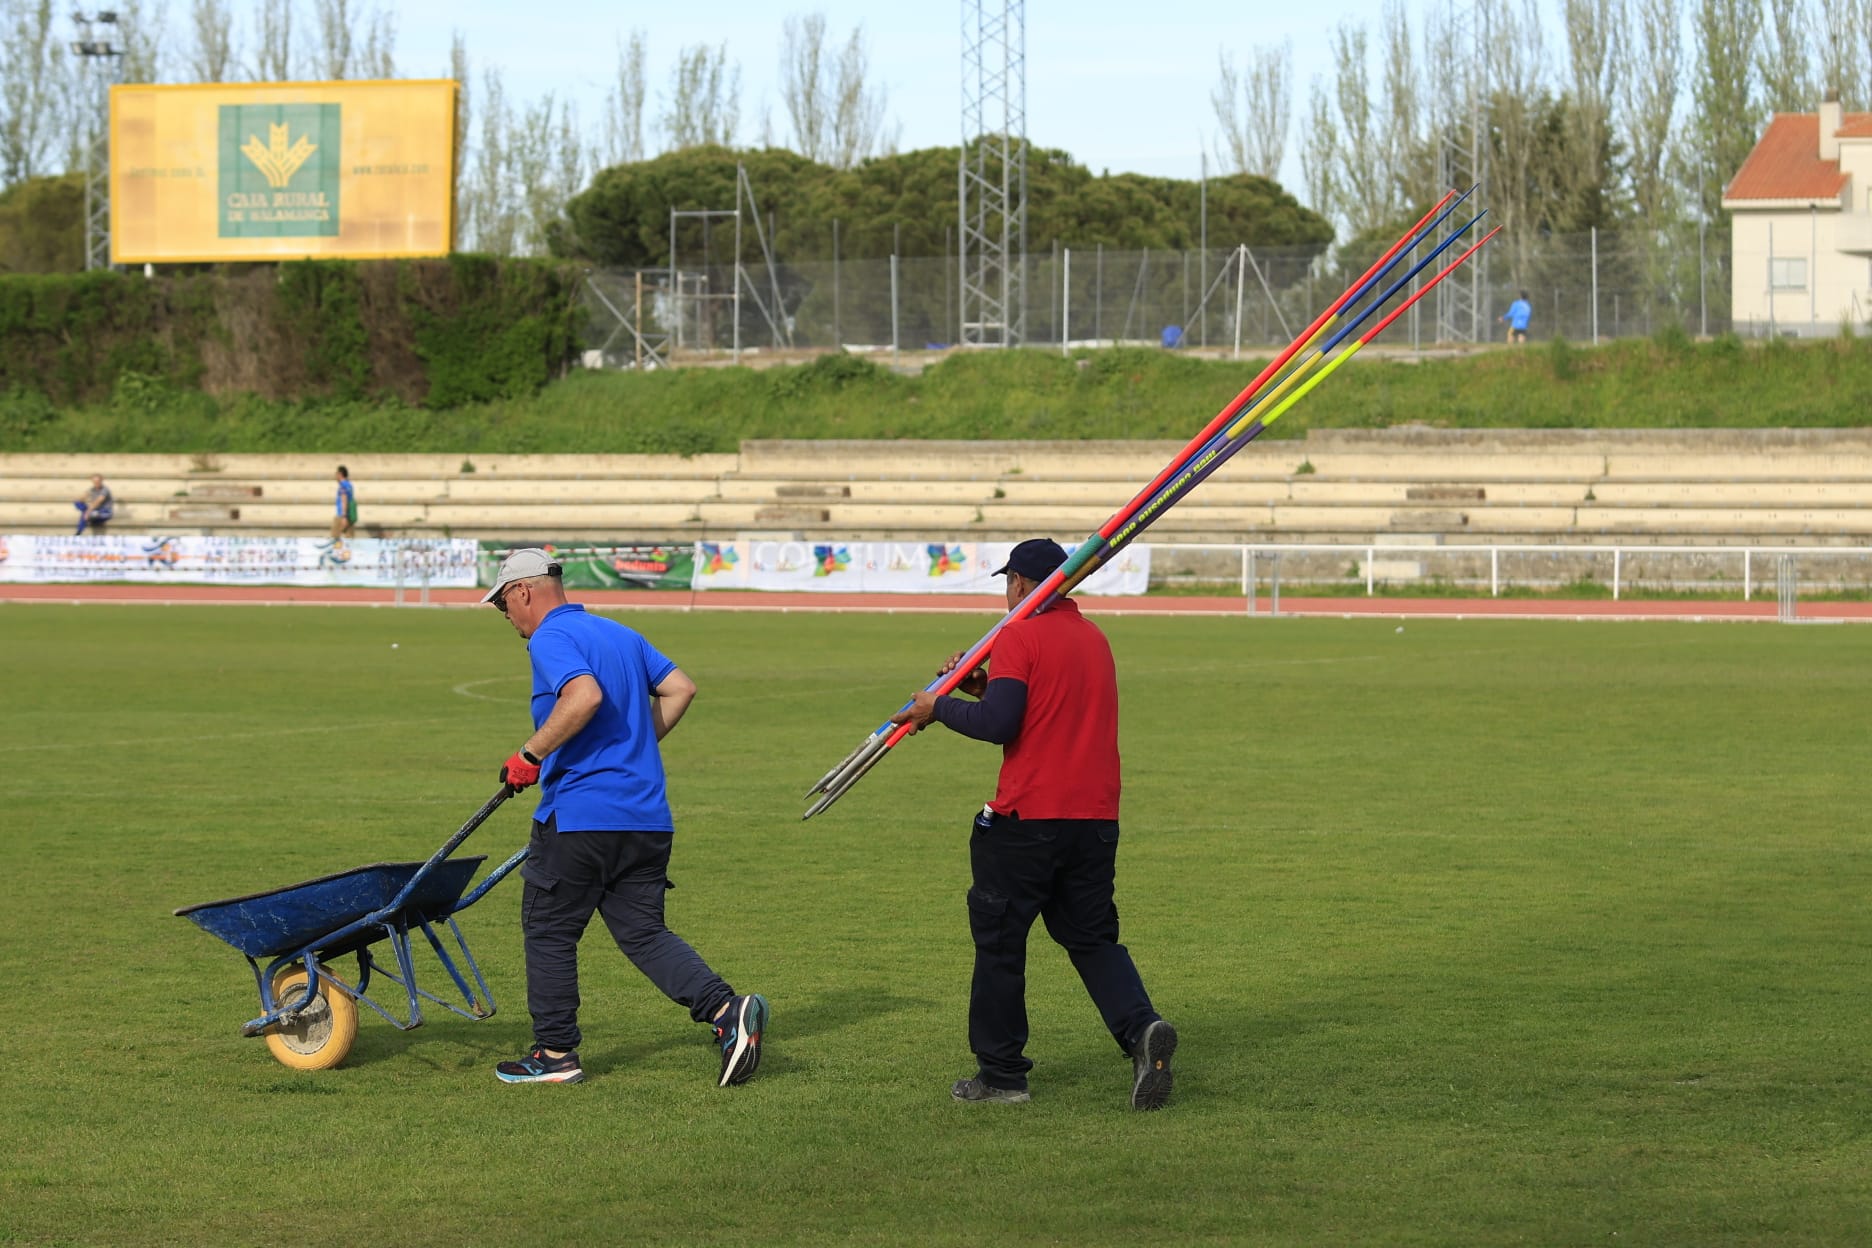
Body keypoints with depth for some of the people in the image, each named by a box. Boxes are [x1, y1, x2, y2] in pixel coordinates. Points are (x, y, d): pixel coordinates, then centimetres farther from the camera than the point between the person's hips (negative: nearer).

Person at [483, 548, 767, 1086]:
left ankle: (555, 1053, 12)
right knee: (643, 932, 9)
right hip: (648, 816, 8)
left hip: (578, 815, -8)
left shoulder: (551, 639, -9)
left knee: (549, 931, 8)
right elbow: (680, 688, 17)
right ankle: (726, 1009, -11)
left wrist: (530, 754, -20)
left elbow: (585, 696, -27)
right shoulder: (621, 634, 18)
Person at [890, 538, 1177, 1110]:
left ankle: (1000, 1074, 9)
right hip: (1096, 817, 7)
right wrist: (983, 686, 15)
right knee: (1093, 937, 13)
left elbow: (999, 723, -18)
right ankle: (1140, 1028, -13)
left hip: (1028, 817, -7)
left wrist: (940, 708, -4)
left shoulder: (1020, 638, -10)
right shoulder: (1095, 638, 15)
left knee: (999, 939, 6)